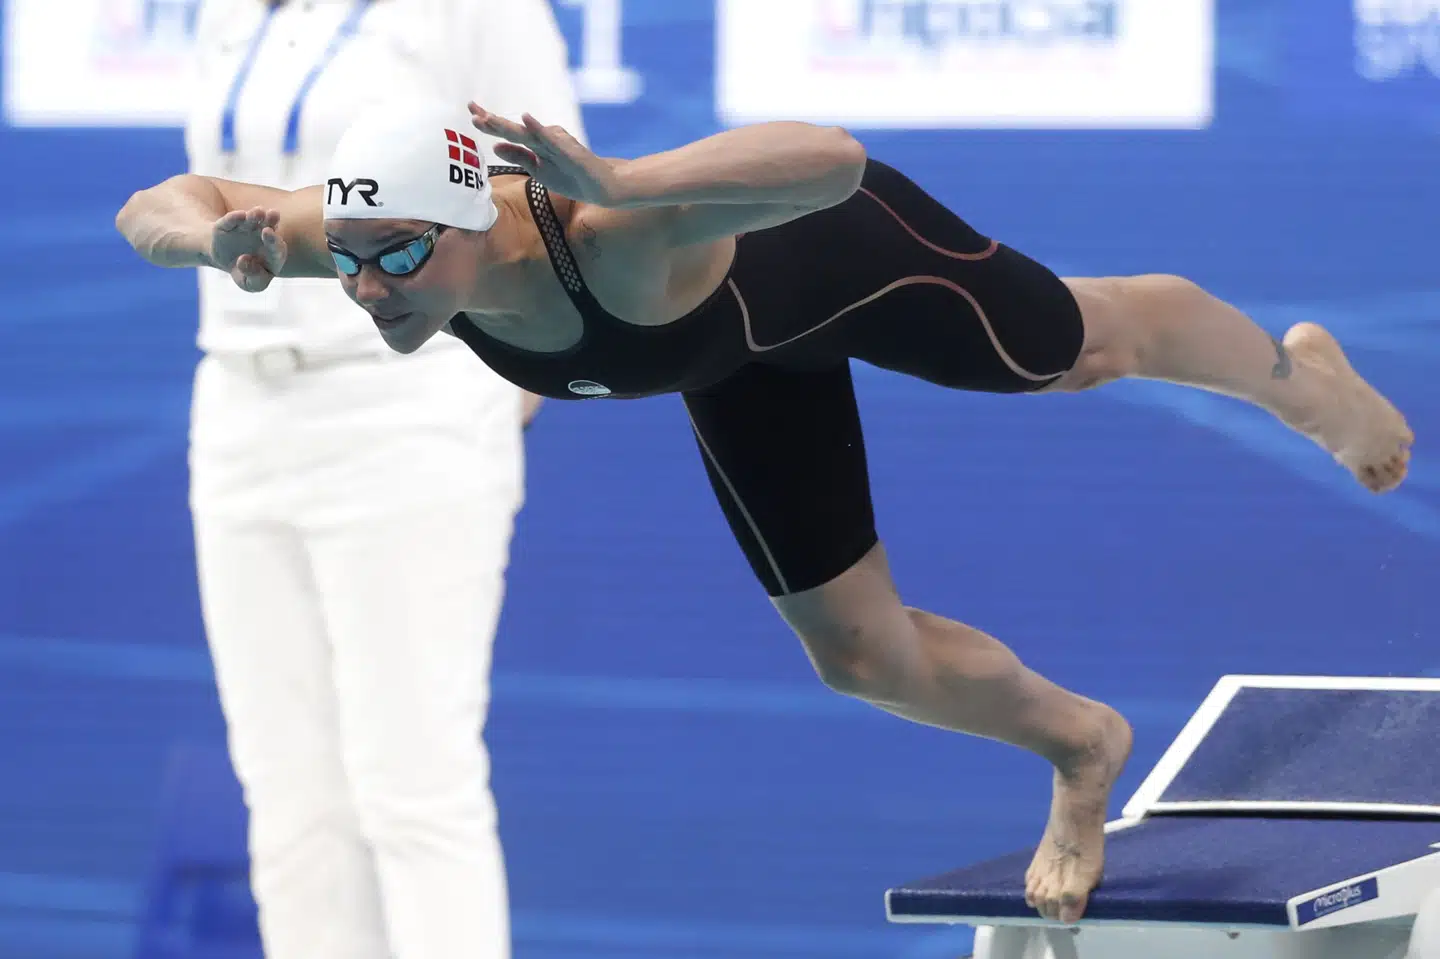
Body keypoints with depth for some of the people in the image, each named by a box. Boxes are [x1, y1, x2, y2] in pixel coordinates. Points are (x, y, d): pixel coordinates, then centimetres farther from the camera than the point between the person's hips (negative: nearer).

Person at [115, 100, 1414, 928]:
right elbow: (150, 208, -26)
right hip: (750, 358, 6)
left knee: (1084, 344, 24)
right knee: (862, 657, 14)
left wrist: (613, 181, -76)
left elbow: (825, 158, -65)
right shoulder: (374, 231, -34)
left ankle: (1292, 372, 57)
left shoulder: (616, 240, -51)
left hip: (842, 255, -6)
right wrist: (215, 237, -50)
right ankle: (1079, 748, 43)